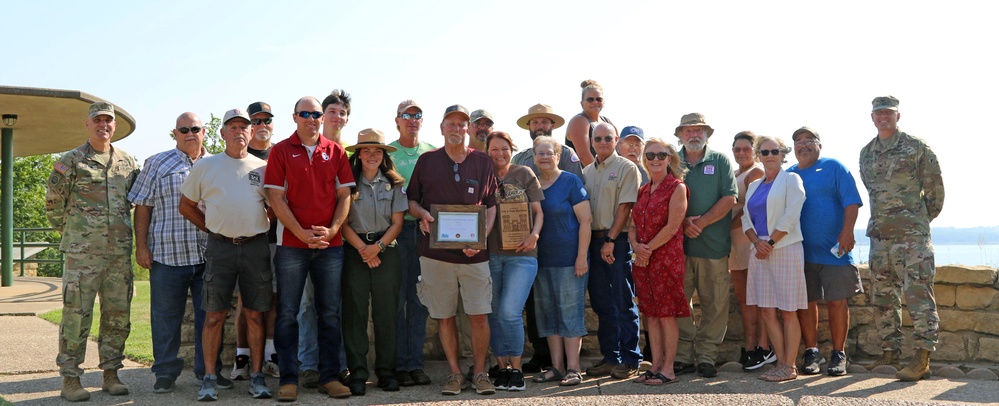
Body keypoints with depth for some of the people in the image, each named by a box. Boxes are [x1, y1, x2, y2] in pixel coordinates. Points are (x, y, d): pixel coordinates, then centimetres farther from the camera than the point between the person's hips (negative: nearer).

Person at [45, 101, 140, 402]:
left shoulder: (128, 162, 12)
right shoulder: (71, 161, 1)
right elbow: (54, 205, 6)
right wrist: (70, 232, 10)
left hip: (120, 252, 4)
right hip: (82, 253, -4)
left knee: (118, 315, 7)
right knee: (76, 315, -3)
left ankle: (110, 374, 17)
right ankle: (70, 379, 6)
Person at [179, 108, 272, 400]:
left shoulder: (263, 168, 9)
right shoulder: (205, 166, 8)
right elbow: (186, 206, 14)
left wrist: (263, 228, 5)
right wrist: (211, 229, 7)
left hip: (256, 246, 1)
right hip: (220, 247, 0)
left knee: (255, 314, 4)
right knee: (214, 314, 0)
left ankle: (257, 376, 12)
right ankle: (210, 377, 8)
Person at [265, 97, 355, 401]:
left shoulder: (335, 152, 8)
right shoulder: (281, 151, 2)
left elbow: (344, 194, 6)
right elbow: (275, 197, -4)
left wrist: (332, 229, -8)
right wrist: (301, 233, -12)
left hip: (330, 244, 2)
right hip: (291, 244, -2)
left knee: (330, 313, 6)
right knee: (287, 313, 1)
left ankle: (330, 376, 14)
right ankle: (288, 379, 10)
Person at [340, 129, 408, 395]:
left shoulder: (393, 183, 6)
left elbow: (397, 222, 3)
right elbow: (344, 222, -2)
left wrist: (378, 246, -10)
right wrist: (362, 248, -11)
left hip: (386, 250, 1)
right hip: (355, 251, -1)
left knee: (386, 311, 2)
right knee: (355, 311, -2)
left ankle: (386, 371, 9)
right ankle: (357, 373, 4)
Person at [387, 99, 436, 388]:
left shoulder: (433, 153, 12)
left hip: (425, 229, 3)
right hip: (397, 228, -3)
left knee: (420, 298, 6)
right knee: (396, 297, -1)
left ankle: (416, 362, 13)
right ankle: (399, 364, 7)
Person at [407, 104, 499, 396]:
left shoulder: (482, 163, 8)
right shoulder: (426, 161, 8)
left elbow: (491, 205, 8)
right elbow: (411, 200, 14)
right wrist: (421, 214, -9)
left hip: (474, 252, 0)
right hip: (435, 251, 1)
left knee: (479, 315, -3)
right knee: (444, 316, 6)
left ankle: (479, 372, 13)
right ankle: (455, 373, 19)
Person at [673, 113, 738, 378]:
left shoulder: (720, 161, 7)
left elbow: (729, 198, -2)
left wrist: (702, 222, -11)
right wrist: (684, 222, -10)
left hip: (714, 245, -1)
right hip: (678, 244, 1)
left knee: (714, 304, 2)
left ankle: (706, 356, 11)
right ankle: (682, 356, 10)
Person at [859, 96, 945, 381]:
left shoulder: (916, 147, -2)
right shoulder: (866, 153, 14)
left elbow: (935, 187, 1)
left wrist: (921, 221, 8)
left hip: (911, 235, -6)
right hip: (879, 235, 6)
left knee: (918, 294, -9)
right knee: (882, 297, 9)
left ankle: (922, 360, -8)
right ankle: (890, 353, 18)